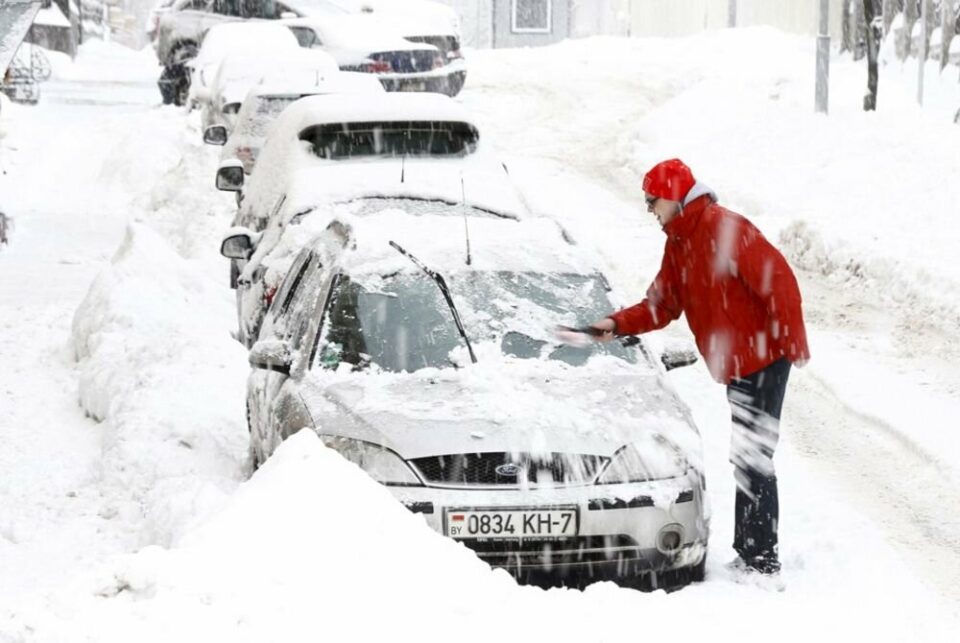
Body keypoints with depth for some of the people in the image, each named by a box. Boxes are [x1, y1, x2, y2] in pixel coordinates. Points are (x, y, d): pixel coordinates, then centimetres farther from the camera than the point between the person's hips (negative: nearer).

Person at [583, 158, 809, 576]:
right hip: (737, 365, 10)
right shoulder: (678, 243, 13)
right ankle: (753, 553, 20)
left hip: (763, 358, -10)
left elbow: (778, 279, -21)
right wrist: (618, 324, -3)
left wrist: (792, 342, -20)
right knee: (748, 459, 14)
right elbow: (663, 304, 13)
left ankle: (760, 557, -6)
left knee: (752, 459, -9)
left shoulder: (726, 229, -18)